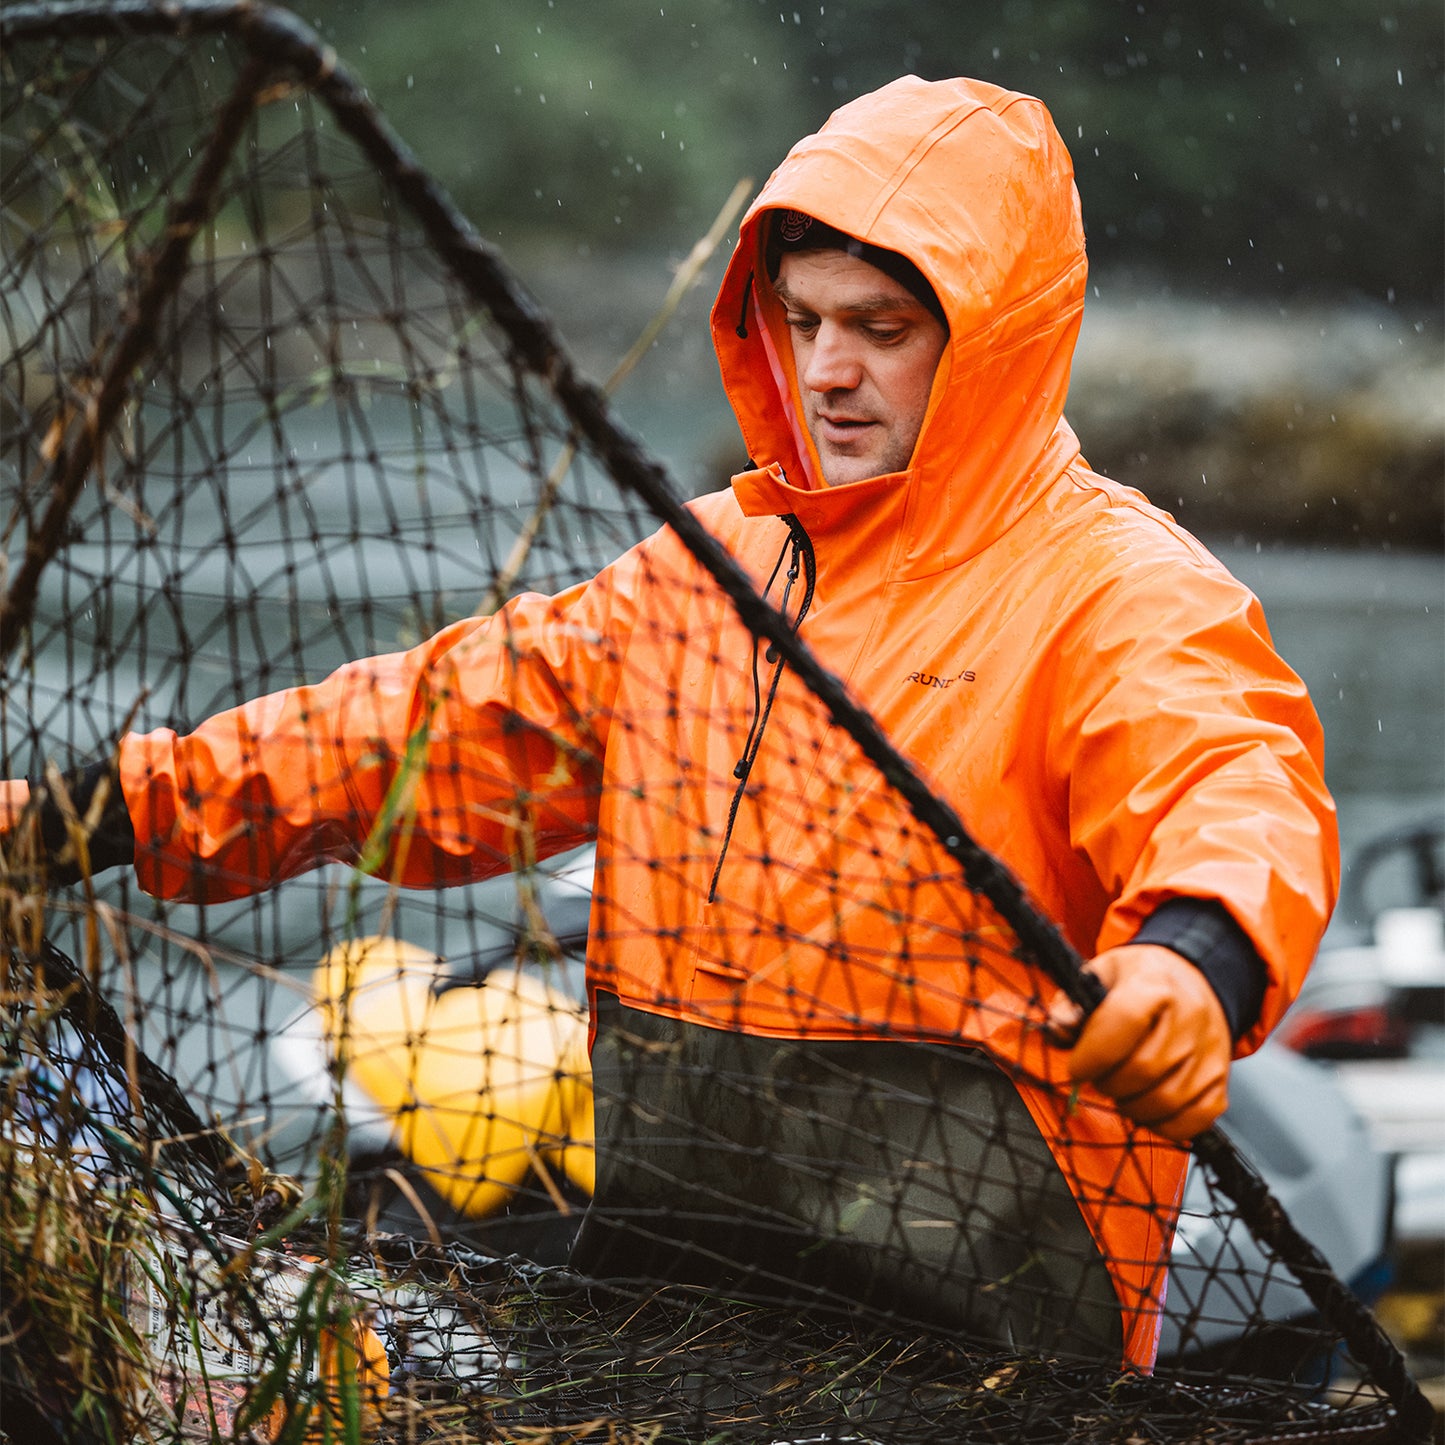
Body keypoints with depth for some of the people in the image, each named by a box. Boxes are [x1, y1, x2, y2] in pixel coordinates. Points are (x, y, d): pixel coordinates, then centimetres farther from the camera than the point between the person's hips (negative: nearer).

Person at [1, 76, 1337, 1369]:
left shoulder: (1117, 587, -5)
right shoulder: (713, 560, 17)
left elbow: (1236, 776, -24)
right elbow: (449, 722, 18)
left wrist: (1196, 965, -49)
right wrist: (113, 812, 10)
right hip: (663, 1268, 5)